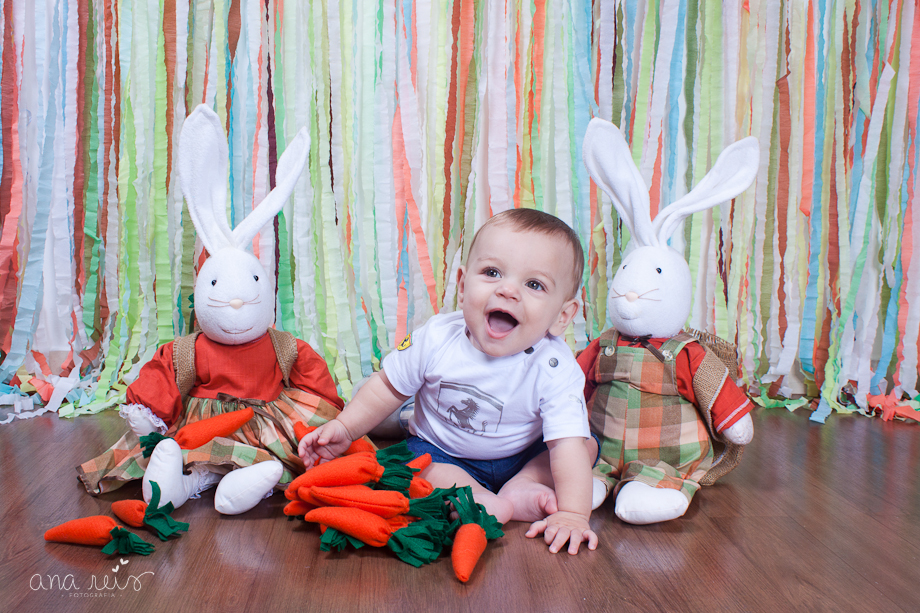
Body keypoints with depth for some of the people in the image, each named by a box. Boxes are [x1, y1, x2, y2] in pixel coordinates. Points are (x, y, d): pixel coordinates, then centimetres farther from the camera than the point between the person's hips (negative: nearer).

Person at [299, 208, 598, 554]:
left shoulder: (554, 368, -28)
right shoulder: (435, 339, -22)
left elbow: (568, 444, -31)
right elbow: (388, 387, -6)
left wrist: (573, 514, -41)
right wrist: (344, 428, -12)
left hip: (523, 456, 0)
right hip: (443, 453, 0)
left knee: (588, 444, -14)